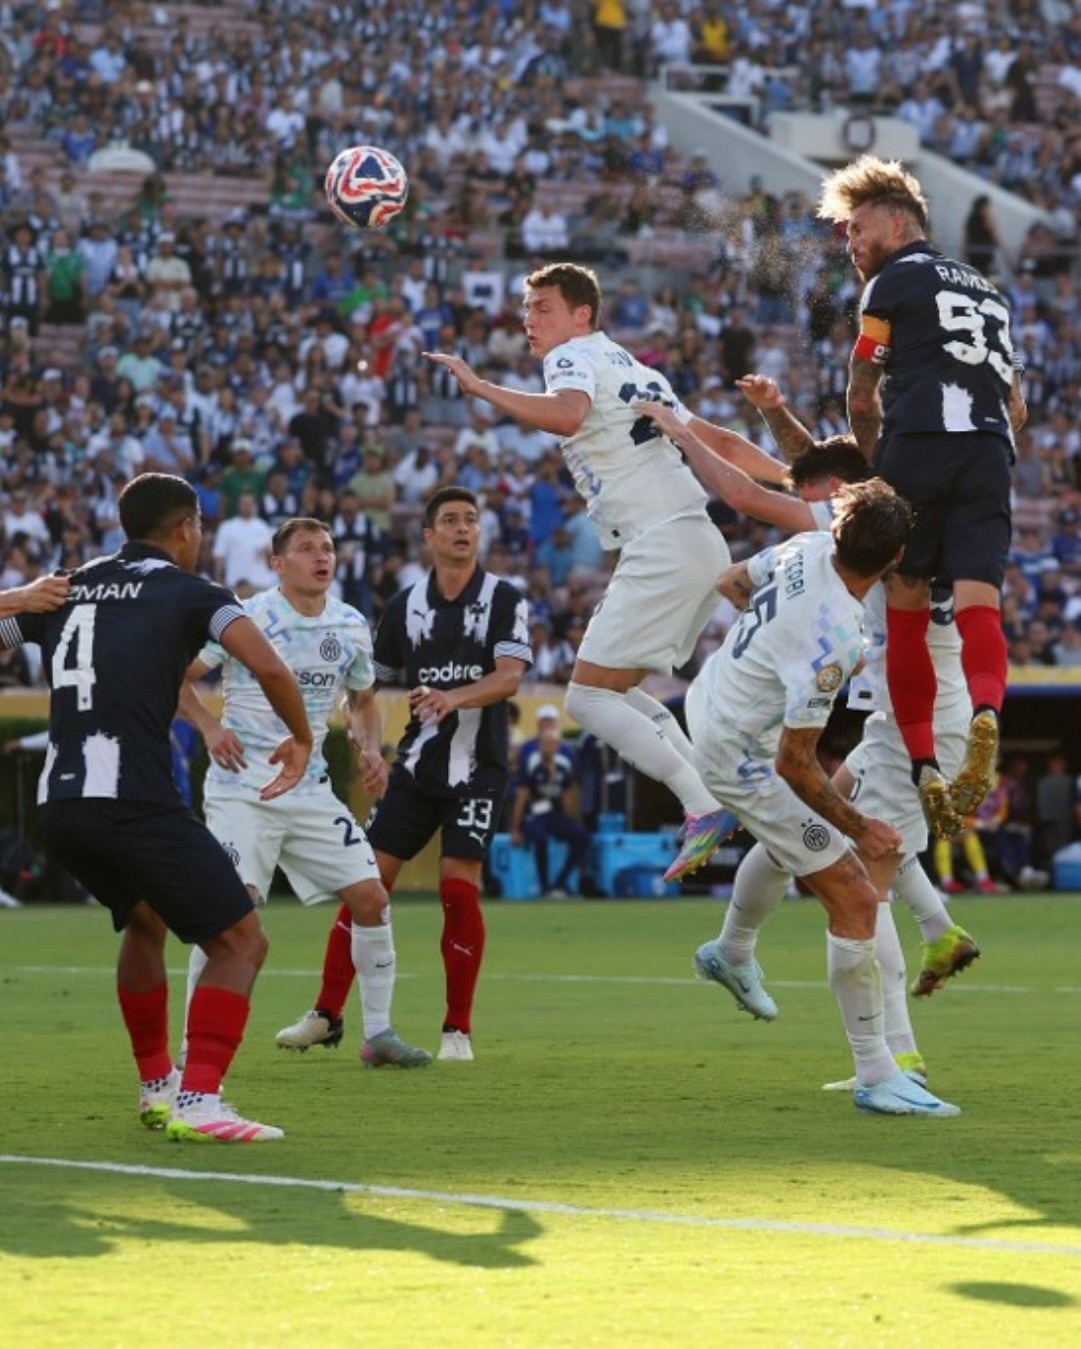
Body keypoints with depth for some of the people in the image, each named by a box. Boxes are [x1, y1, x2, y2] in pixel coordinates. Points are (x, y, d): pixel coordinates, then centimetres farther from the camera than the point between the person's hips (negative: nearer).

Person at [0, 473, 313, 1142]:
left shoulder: (69, 589, 18)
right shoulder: (189, 592, 2)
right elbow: (268, 666, -12)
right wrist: (302, 739, 3)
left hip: (59, 804, 7)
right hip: (138, 803, -7)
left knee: (145, 922, 32)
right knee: (241, 941, -1)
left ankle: (156, 1086, 37)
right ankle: (197, 1102, -14)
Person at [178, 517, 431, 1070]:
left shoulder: (351, 627, 7)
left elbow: (363, 699, 23)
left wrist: (370, 749, 5)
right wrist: (210, 728, -19)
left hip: (311, 790, 6)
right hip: (242, 789, -6)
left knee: (371, 898, 0)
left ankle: (379, 1033, 14)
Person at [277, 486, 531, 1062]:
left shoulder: (504, 600, -2)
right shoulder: (406, 604, 7)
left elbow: (509, 676, -16)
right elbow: (375, 680, 17)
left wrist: (454, 697, -32)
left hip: (478, 766, -3)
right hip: (416, 765, 3)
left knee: (459, 886, -11)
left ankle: (458, 1029, 2)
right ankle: (326, 1014, 6)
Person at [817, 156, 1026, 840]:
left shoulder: (895, 281, 10)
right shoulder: (989, 291, 28)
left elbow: (862, 397, 13)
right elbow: (1016, 406, 28)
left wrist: (872, 458, 27)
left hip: (918, 444, -4)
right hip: (989, 452, 4)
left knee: (907, 606, 2)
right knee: (980, 601, -7)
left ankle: (923, 762, -6)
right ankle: (986, 714, -37)